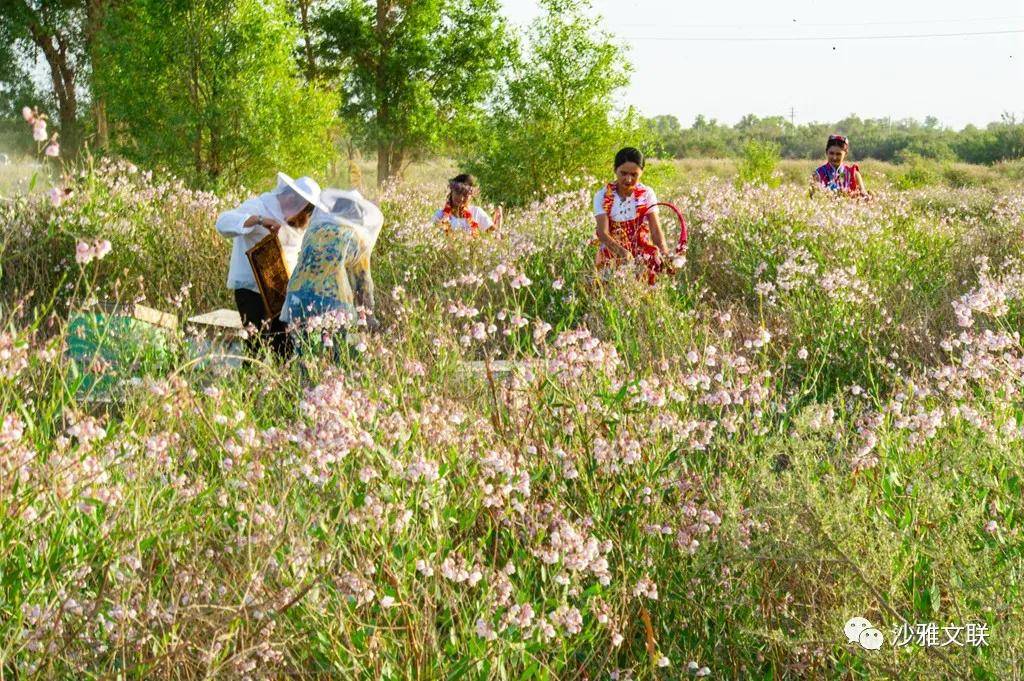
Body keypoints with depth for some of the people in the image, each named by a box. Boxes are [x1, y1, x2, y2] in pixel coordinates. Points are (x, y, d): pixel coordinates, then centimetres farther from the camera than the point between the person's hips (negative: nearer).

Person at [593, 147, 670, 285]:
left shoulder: (647, 194, 2)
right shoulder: (603, 197, -4)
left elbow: (656, 229, -5)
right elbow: (603, 233, -14)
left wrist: (665, 254, -25)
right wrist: (622, 251, -34)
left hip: (642, 253, 3)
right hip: (612, 253, -3)